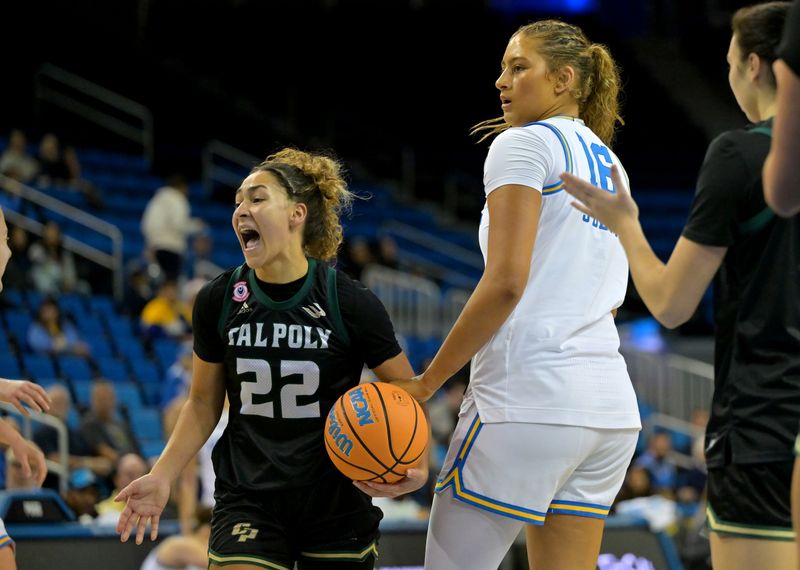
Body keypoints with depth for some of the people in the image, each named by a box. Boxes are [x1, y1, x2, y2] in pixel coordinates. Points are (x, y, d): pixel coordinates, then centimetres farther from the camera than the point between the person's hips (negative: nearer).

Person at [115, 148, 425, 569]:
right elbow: (203, 404, 8)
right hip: (248, 503, 1)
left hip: (338, 506, -1)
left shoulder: (351, 304, -11)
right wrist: (162, 476, -3)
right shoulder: (217, 301, -3)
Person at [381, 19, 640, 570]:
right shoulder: (609, 163, 20)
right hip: (609, 403, 8)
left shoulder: (524, 144, -3)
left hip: (529, 396, -8)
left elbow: (505, 281, -13)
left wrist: (426, 382, -9)